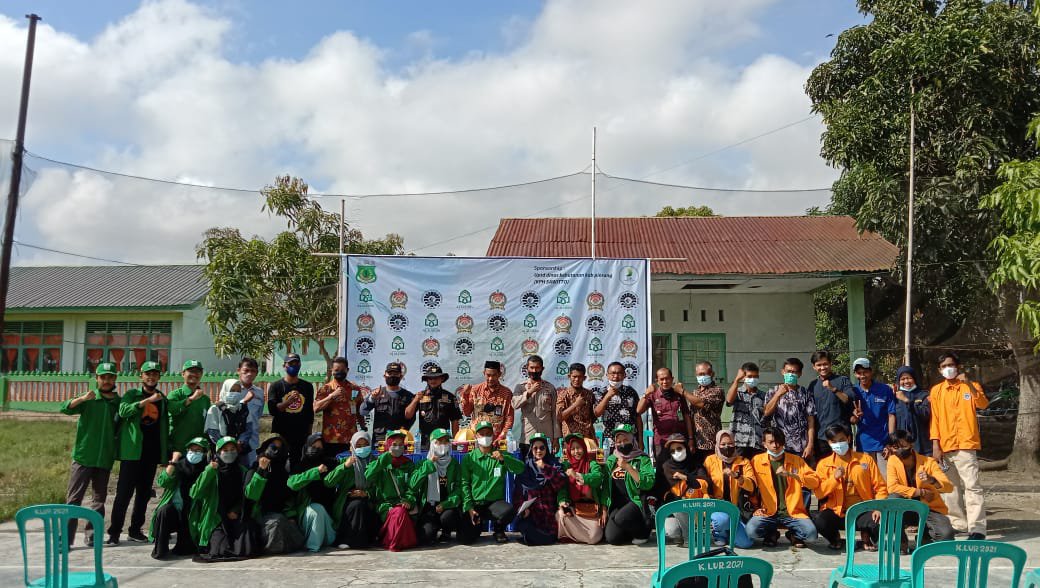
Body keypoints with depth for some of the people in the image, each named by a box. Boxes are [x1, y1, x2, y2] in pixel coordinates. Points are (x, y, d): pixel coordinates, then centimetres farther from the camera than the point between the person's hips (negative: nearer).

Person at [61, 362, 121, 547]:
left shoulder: (120, 402, 6)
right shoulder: (89, 400, 0)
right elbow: (65, 408, -14)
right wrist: (82, 398, -31)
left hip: (105, 459, 3)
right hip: (83, 457, -3)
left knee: (99, 499, 8)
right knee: (74, 498, -3)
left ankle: (92, 535, 16)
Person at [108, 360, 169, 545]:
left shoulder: (162, 399, 14)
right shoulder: (132, 394, 2)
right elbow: (123, 410, -19)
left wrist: (166, 452, 11)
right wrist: (146, 401, -29)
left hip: (151, 452, 4)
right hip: (132, 451, -4)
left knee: (144, 493, 9)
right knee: (124, 492, -5)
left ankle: (135, 530, 19)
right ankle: (114, 532, 1)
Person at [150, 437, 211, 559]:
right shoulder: (180, 465, 5)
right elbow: (162, 482, -9)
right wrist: (173, 461, -13)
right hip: (173, 509, 1)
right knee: (164, 510, -32)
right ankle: (160, 550, -20)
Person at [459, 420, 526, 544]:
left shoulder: (502, 455, 7)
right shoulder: (469, 458, 5)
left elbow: (521, 468, -8)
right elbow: (464, 484, -1)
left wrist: (503, 458, -24)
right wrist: (469, 507, -12)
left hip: (495, 502, 0)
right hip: (474, 504, 0)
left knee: (510, 510, -32)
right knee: (465, 538, -17)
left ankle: (499, 530, 3)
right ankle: (477, 524, 20)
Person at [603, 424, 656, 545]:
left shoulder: (642, 459, 0)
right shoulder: (611, 460, 14)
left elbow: (648, 483, -14)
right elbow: (606, 486, 17)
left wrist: (628, 467, -18)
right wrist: (605, 508, 11)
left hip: (636, 501, -4)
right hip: (616, 505, 5)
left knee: (620, 518, -34)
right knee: (612, 538, -15)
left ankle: (643, 530, -3)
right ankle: (632, 529, 17)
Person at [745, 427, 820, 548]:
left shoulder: (796, 460, 6)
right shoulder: (757, 461, 5)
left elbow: (815, 482, -2)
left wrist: (792, 475, -15)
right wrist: (757, 506, 4)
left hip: (793, 512, 0)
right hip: (768, 512, 0)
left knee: (811, 533, -27)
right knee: (751, 531, -28)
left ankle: (793, 535, 12)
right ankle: (772, 535, 10)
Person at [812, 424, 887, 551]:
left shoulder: (866, 459, 5)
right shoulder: (823, 464, 5)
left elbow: (880, 487, 4)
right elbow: (819, 493, -4)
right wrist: (834, 478, -16)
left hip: (863, 511, 1)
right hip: (837, 512, 0)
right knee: (820, 521, -32)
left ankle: (866, 535, 8)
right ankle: (835, 537, 6)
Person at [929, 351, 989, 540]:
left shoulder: (971, 386, 5)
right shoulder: (936, 390, 10)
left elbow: (983, 404, -14)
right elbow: (934, 419, 8)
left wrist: (969, 384, -25)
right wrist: (935, 445, 1)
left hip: (966, 445, -4)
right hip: (945, 447, 4)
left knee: (972, 486, -10)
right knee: (950, 488, 9)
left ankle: (977, 528, -12)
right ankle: (958, 523, 19)